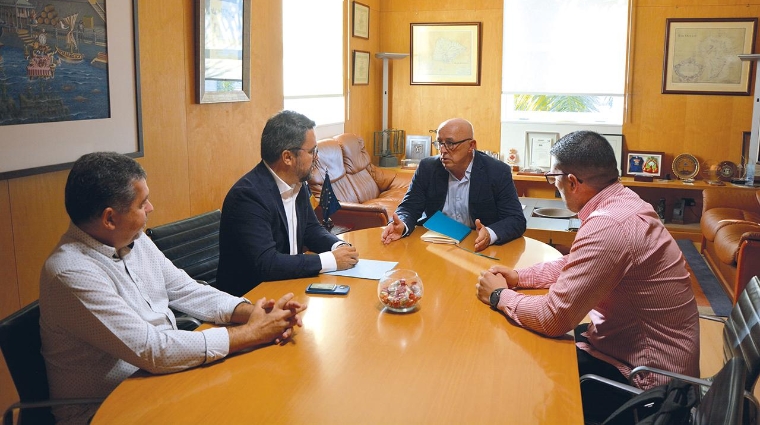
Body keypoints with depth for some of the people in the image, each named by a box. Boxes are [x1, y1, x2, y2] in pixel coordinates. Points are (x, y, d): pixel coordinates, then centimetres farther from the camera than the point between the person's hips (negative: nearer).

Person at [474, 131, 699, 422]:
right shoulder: (622, 203, 0)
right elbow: (575, 266, 15)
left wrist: (500, 296, -11)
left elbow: (553, 318, -27)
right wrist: (519, 277, 3)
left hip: (645, 379, -8)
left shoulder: (608, 227, -30)